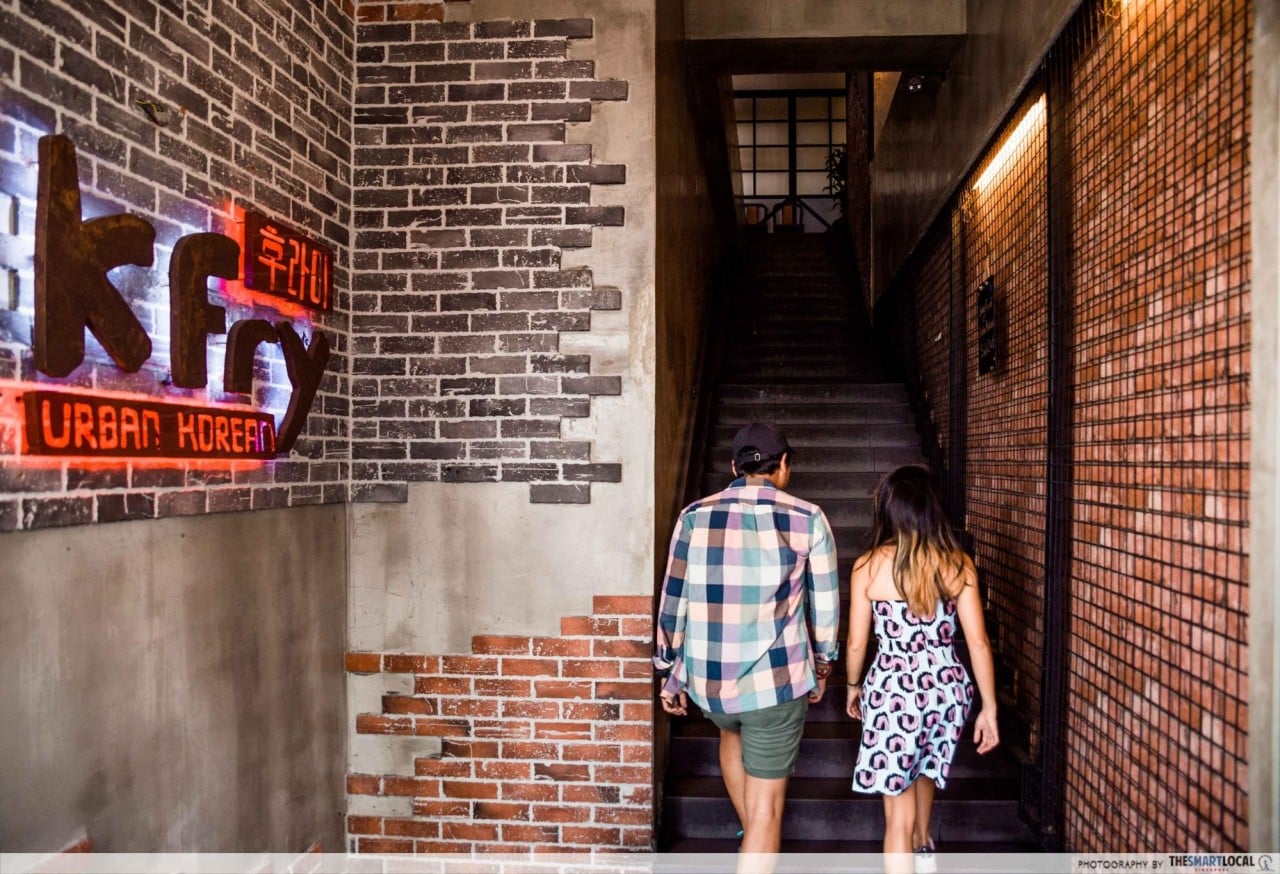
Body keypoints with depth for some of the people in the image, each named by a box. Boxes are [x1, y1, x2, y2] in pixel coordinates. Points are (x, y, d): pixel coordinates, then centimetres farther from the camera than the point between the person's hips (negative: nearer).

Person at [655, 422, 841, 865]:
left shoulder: (694, 517, -2)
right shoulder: (807, 518, -5)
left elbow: (673, 603, 2)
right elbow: (825, 605, 1)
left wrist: (670, 676, 13)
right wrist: (822, 664, 17)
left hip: (707, 680, 3)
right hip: (776, 679, -3)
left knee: (732, 730, 35)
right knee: (766, 807, 9)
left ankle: (750, 834, 48)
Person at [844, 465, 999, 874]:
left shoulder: (869, 566, -11)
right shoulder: (958, 564, -4)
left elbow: (856, 643, -3)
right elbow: (979, 643, -4)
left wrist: (853, 686, 15)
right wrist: (989, 708, 5)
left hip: (893, 692, -4)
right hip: (947, 689, 5)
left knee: (898, 813, 6)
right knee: (924, 769, 33)